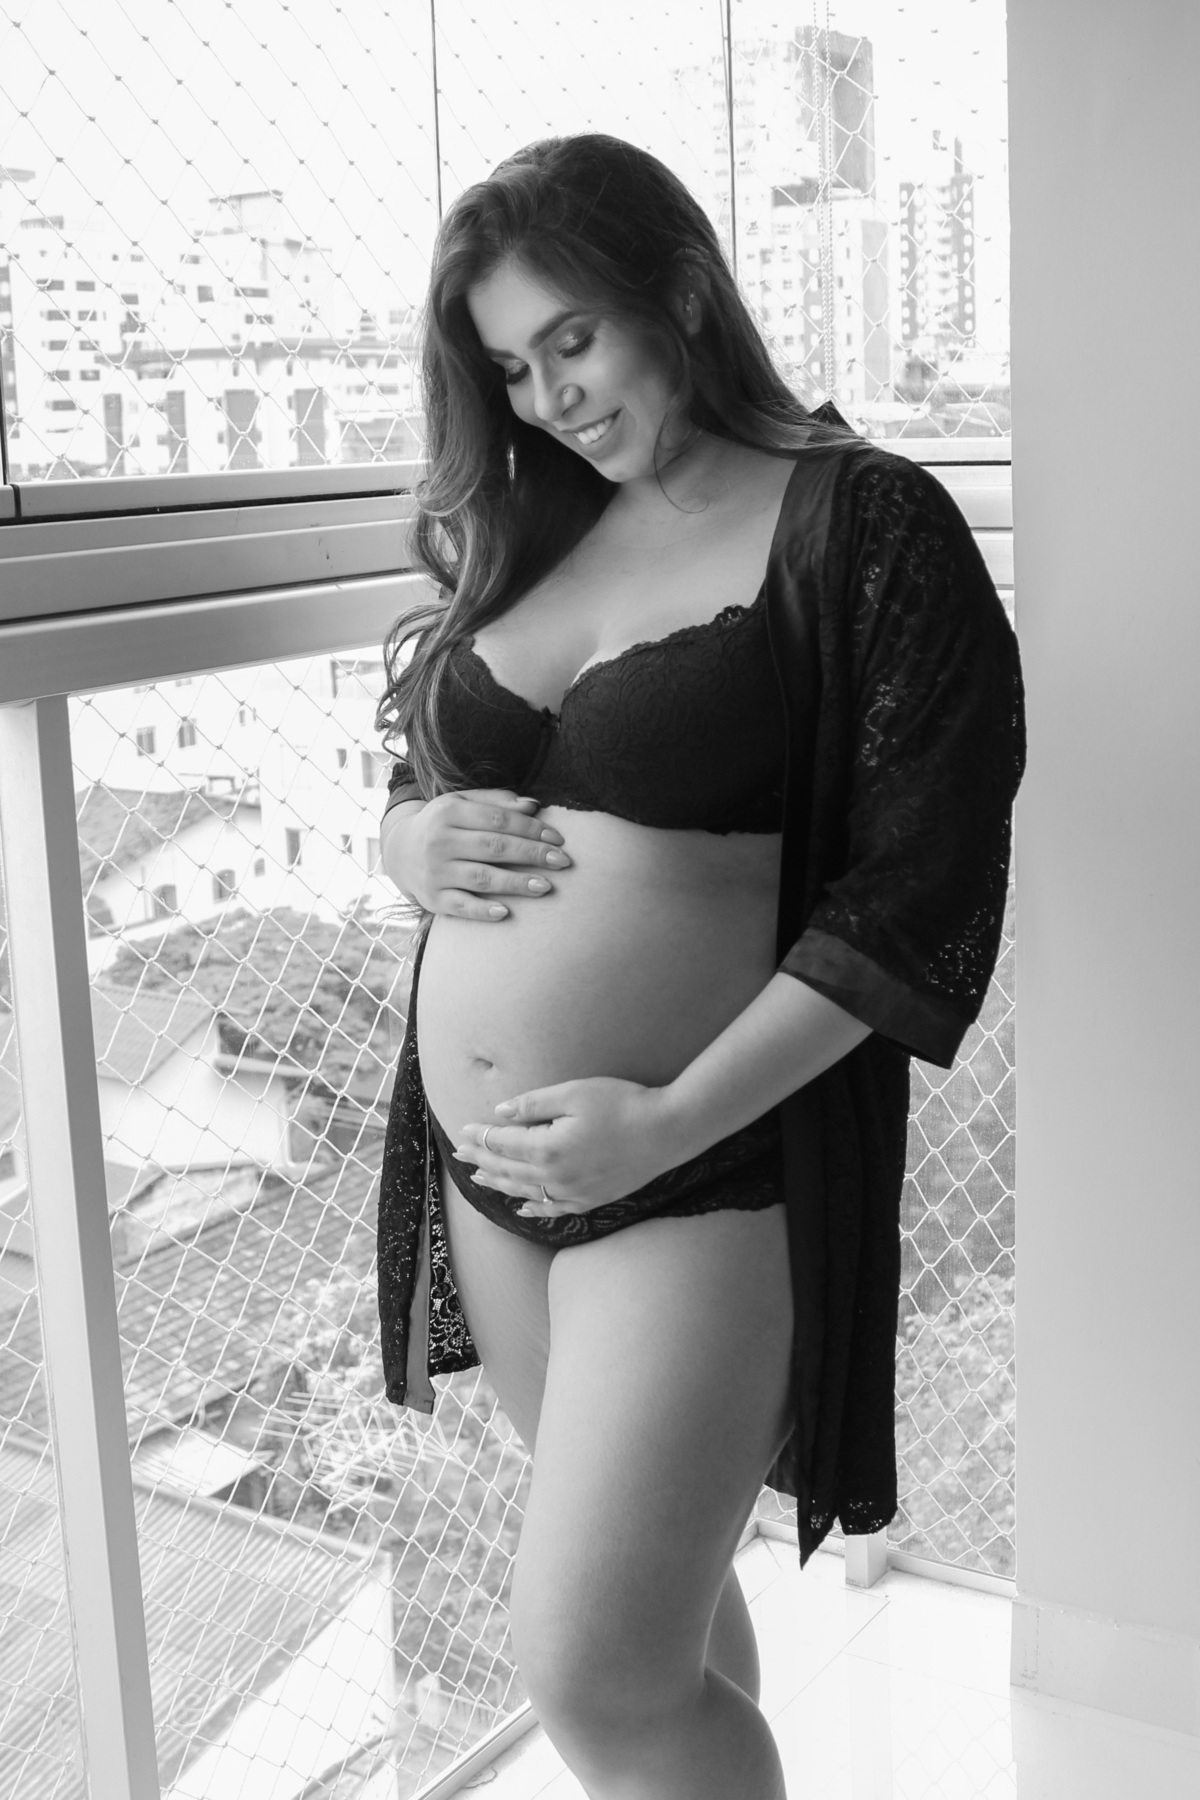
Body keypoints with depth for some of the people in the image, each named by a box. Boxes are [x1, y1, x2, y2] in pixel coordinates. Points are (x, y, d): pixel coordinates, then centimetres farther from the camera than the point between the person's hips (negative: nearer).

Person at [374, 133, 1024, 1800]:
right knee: (659, 1585, 18)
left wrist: (672, 1123, -20)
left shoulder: (866, 525, -9)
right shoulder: (520, 533, 10)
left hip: (703, 1168, -6)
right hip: (478, 1161, 6)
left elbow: (923, 898, -14)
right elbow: (412, 784, 20)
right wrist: (412, 840, -5)